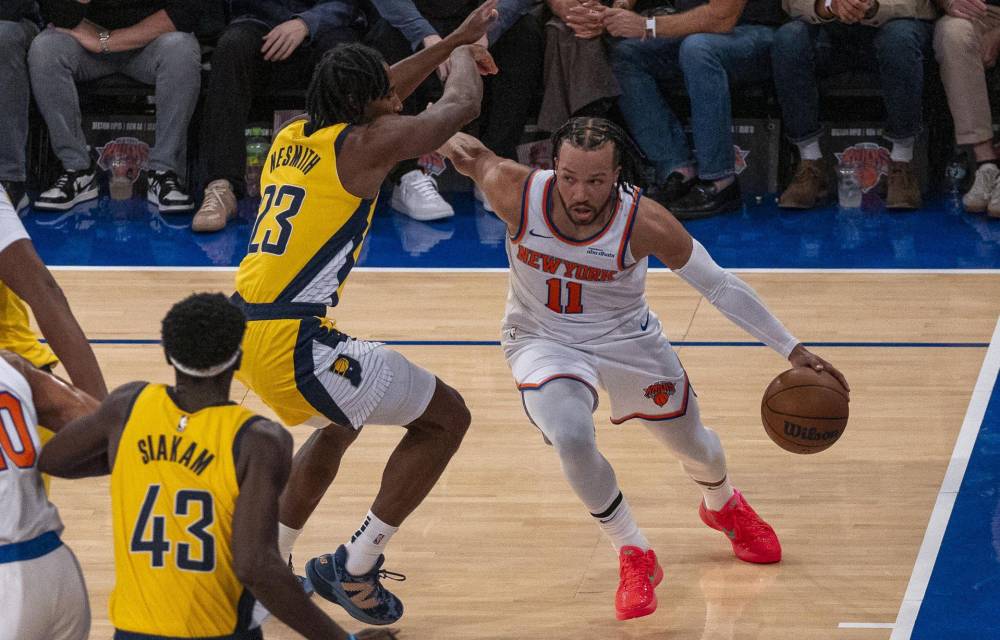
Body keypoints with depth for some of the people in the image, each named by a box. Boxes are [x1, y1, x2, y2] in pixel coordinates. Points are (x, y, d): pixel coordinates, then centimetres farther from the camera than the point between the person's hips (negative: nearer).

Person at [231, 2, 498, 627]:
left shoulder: (292, 138, 16)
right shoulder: (366, 145, -7)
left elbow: (378, 96, 34)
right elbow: (462, 105, 6)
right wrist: (463, 59, 29)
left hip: (244, 331, 9)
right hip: (295, 342, -9)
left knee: (340, 424, 36)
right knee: (446, 415, 6)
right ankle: (354, 568, 5)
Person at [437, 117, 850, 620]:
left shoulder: (644, 223, -30)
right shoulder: (517, 192, -29)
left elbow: (719, 286, -19)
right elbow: (471, 154, -6)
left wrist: (791, 350, -20)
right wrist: (456, 144, -29)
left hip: (626, 337, 1)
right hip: (543, 341, -1)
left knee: (691, 442, 18)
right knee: (572, 439, -29)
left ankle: (722, 504, 58)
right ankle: (634, 557, -3)